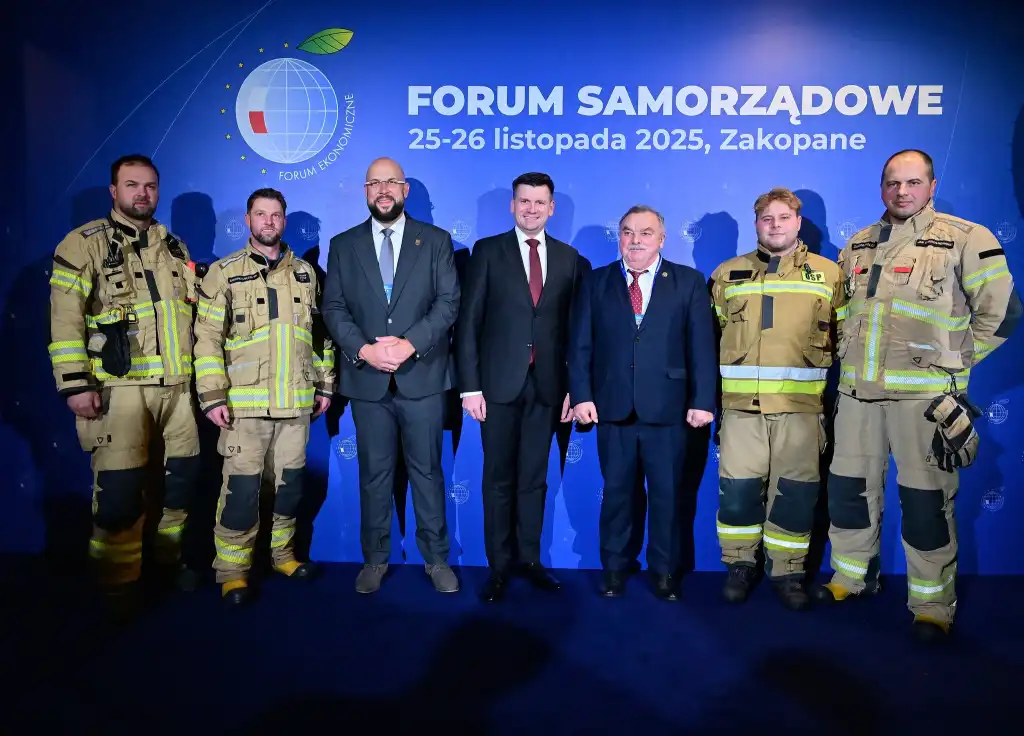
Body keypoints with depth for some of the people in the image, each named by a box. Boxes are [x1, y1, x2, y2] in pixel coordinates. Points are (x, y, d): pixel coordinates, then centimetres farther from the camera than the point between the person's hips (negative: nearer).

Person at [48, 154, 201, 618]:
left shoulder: (174, 246, 15)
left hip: (176, 385, 5)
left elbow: (192, 314, 18)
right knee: (119, 488, -6)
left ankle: (168, 557, 31)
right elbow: (66, 320, -8)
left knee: (183, 474, 11)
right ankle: (119, 585, 13)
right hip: (120, 387, -5)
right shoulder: (84, 244, -1)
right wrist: (76, 384, -15)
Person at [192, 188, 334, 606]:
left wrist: (325, 385, 11)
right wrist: (213, 396, -11)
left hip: (296, 401, 4)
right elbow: (208, 338, -4)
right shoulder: (225, 272, 0)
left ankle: (282, 552, 28)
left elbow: (321, 332, 14)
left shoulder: (305, 272, 11)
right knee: (241, 487, -3)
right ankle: (232, 571, 11)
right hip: (245, 402, -3)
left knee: (290, 482, 11)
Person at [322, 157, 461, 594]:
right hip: (367, 379, 1)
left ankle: (436, 558, 20)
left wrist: (411, 343, -16)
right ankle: (375, 558, 23)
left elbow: (448, 302, -3)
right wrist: (363, 349, -13)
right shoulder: (343, 245, 10)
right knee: (374, 473, 9)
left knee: (427, 471, 7)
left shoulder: (436, 241, 6)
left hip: (422, 376, -1)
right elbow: (333, 308, 3)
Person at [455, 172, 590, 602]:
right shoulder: (488, 251, 2)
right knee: (499, 478, 6)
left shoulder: (570, 259, 8)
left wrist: (574, 387, 2)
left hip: (546, 386, 2)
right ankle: (499, 566, 18)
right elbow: (469, 321, -2)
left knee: (534, 477, 11)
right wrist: (469, 385, -8)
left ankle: (529, 559, 24)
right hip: (499, 383, -2)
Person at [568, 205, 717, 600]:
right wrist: (581, 395, -6)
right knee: (616, 492, 11)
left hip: (667, 408, -1)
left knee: (667, 494, 9)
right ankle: (614, 567, 27)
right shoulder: (596, 282, 8)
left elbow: (702, 345, 0)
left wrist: (703, 400, -7)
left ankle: (664, 571, 25)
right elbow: (580, 345, 4)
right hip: (612, 407, 1)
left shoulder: (689, 282, 5)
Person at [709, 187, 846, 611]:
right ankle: (740, 565, 21)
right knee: (737, 488, 3)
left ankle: (787, 572, 20)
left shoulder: (828, 273, 9)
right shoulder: (728, 273, 11)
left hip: (801, 403, 0)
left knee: (795, 491, 5)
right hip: (741, 403, 1)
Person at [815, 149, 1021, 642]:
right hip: (859, 391, 5)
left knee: (925, 501, 1)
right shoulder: (858, 246, 12)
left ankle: (932, 604, 17)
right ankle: (853, 576, 31)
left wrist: (950, 362, 1)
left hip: (924, 395, -5)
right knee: (848, 488, 12)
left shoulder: (966, 239, -3)